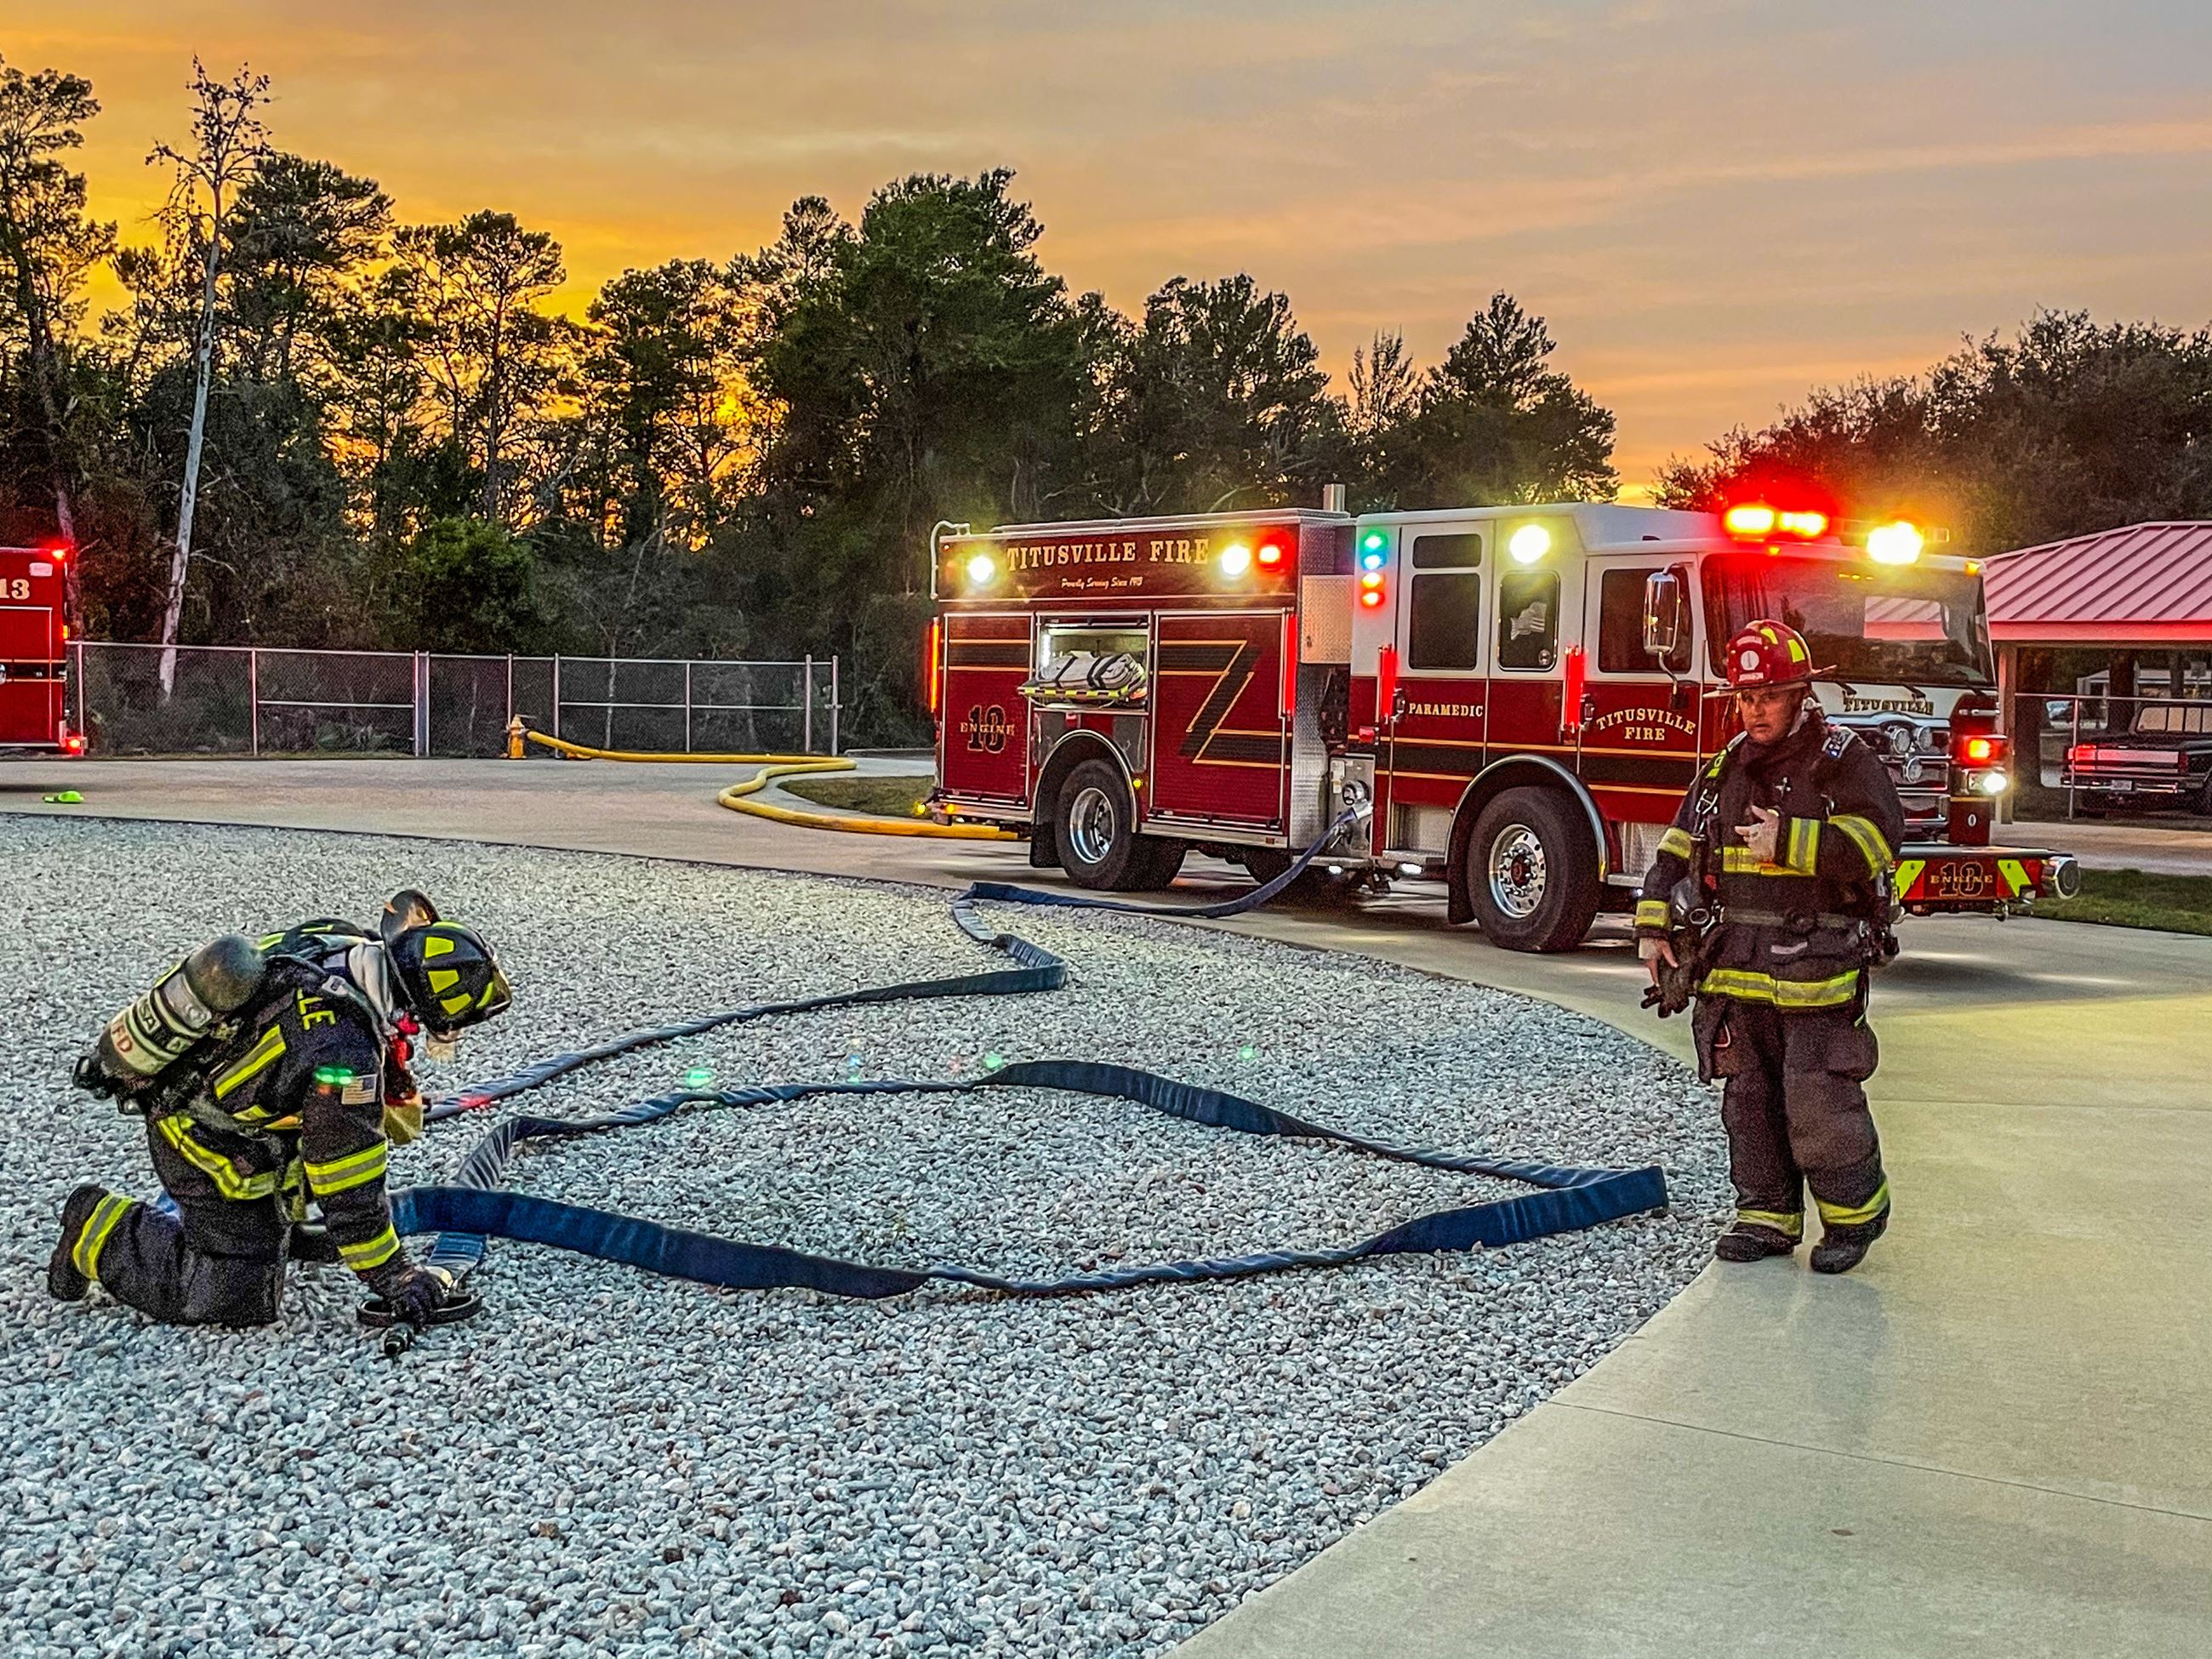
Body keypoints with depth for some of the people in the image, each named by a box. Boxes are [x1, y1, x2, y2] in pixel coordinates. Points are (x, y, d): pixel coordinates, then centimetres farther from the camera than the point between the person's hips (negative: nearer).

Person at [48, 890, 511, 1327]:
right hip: (212, 1147, -9)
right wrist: (393, 1279, -19)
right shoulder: (343, 1046, -37)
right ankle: (102, 1232, 6)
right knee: (237, 1299, -5)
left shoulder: (336, 941, -13)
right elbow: (347, 1178, -28)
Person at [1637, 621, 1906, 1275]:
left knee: (1818, 1099, -5)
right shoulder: (1726, 768, 13)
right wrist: (1654, 928, 10)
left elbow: (1873, 841, -18)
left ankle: (1855, 1210, 14)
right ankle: (1767, 1216, 20)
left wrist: (1787, 841, -23)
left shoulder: (1843, 760, -4)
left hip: (1819, 966, -6)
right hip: (1739, 965, 6)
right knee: (1749, 1098, 9)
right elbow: (1679, 850, 17)